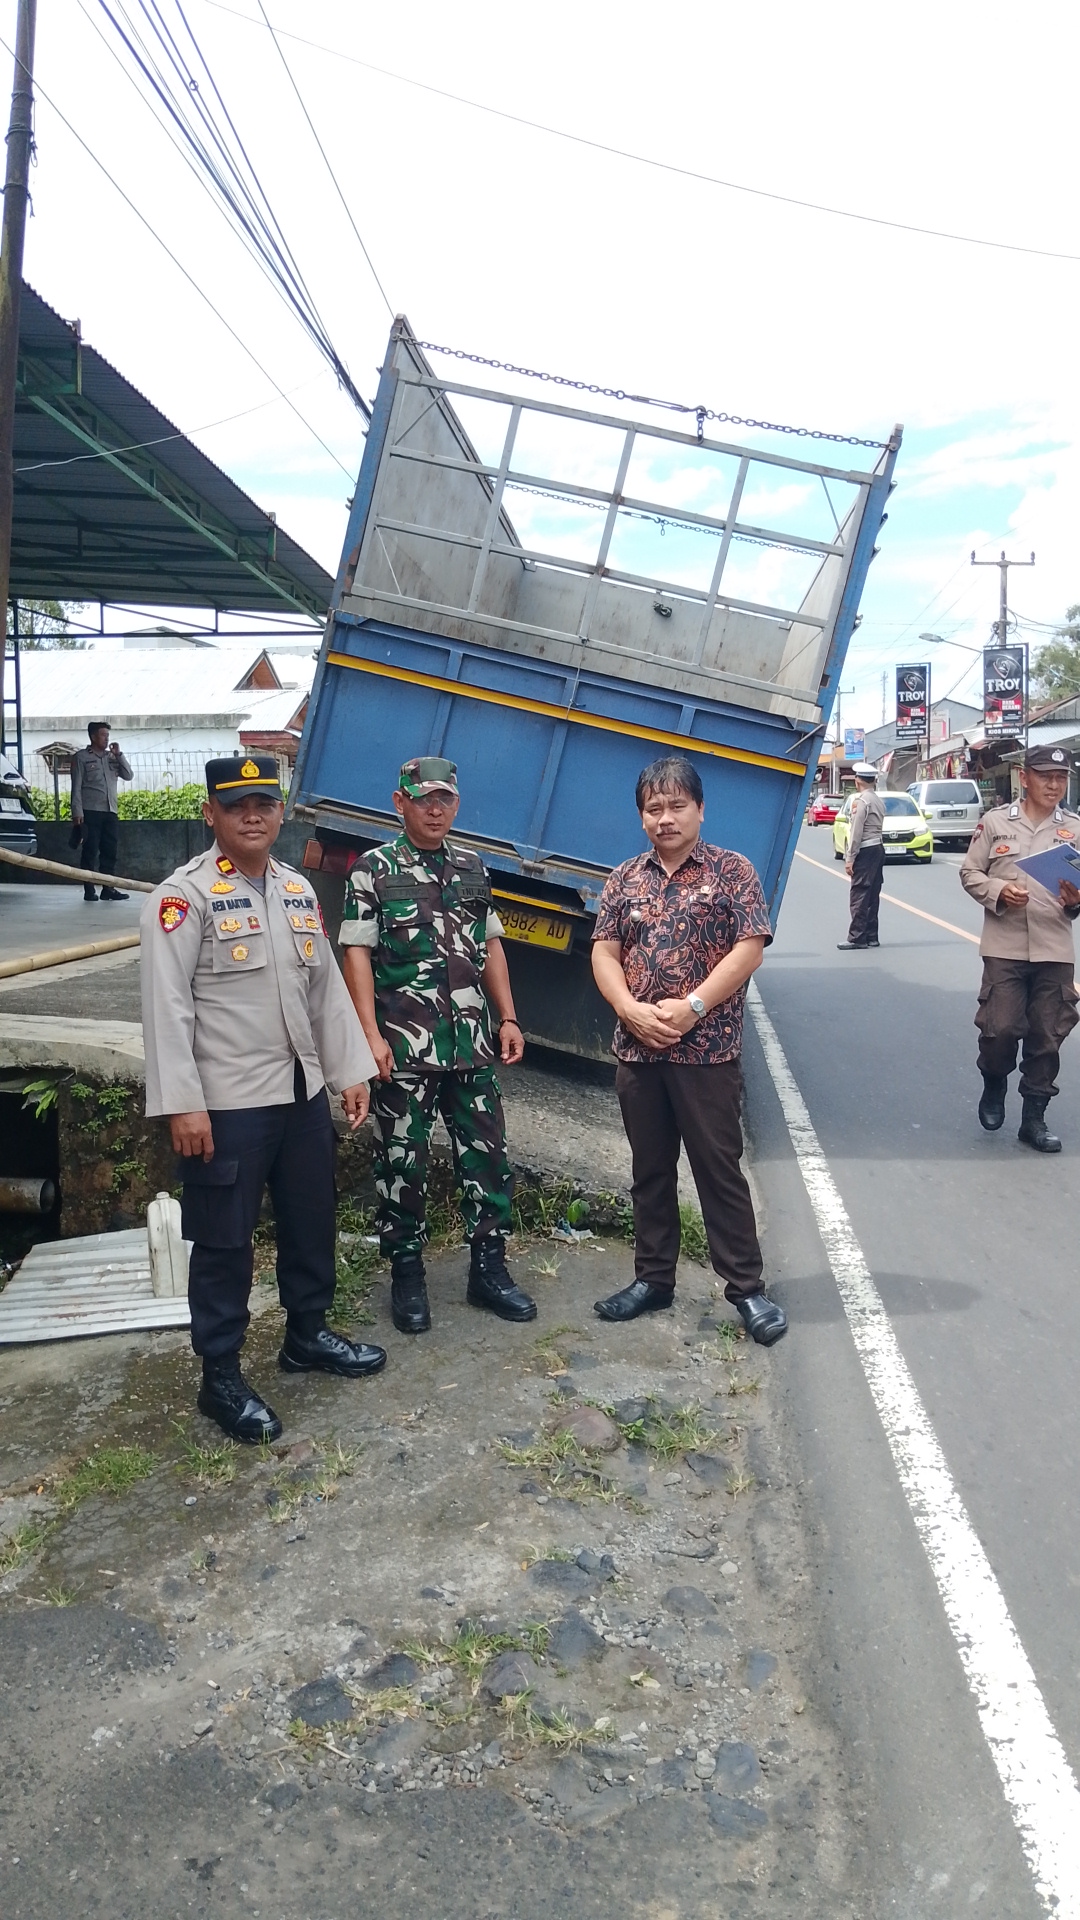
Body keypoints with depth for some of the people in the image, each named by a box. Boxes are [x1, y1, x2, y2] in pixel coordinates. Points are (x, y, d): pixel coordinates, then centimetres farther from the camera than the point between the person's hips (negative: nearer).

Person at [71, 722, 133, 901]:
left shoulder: (112, 757, 16)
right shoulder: (82, 757, 1)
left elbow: (128, 775, 11)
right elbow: (76, 787, -3)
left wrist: (118, 754, 2)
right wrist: (77, 812, -11)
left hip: (110, 812, 5)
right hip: (90, 812, -5)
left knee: (109, 852, 5)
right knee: (90, 852, -4)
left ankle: (108, 889, 10)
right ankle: (89, 890, -1)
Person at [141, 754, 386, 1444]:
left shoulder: (299, 890, 10)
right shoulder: (184, 896, -11)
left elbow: (327, 986, 13)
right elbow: (168, 1005, -15)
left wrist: (351, 1070, 10)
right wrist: (182, 1104, -20)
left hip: (303, 1092, 7)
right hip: (226, 1103, -7)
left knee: (312, 1223, 18)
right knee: (224, 1241, 5)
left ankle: (308, 1334, 38)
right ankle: (221, 1376, 19)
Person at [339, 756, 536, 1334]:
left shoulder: (472, 867, 13)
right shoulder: (374, 869, -2)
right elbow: (357, 954, -6)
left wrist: (508, 1017, 9)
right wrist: (371, 1035, -15)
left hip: (472, 1044, 5)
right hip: (404, 1048, -4)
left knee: (487, 1155, 8)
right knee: (402, 1163, 5)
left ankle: (488, 1270, 21)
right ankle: (406, 1276, 20)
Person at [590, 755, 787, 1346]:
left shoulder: (732, 871, -1)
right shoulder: (624, 879, 10)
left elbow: (749, 948, -9)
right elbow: (604, 952, 6)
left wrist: (691, 1007, -17)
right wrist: (632, 1011, -11)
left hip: (707, 1050, -4)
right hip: (636, 1050, 4)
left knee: (719, 1167, 1)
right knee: (650, 1169, 14)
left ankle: (746, 1287, 12)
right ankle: (653, 1279, 26)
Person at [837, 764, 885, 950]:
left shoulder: (861, 800, -12)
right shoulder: (878, 800, 15)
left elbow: (856, 832, -16)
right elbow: (875, 827, 11)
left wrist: (849, 858, -15)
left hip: (865, 851, -9)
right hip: (878, 849, 9)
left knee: (859, 895, -8)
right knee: (872, 895, 11)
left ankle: (857, 938, -8)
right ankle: (871, 936, 14)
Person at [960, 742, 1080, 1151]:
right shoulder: (995, 822, 3)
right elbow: (970, 873, 5)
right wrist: (998, 892, -13)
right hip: (1004, 947, -2)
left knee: (1047, 1038, 5)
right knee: (1000, 1028, -7)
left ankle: (1034, 1118, 18)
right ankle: (994, 1086, 25)